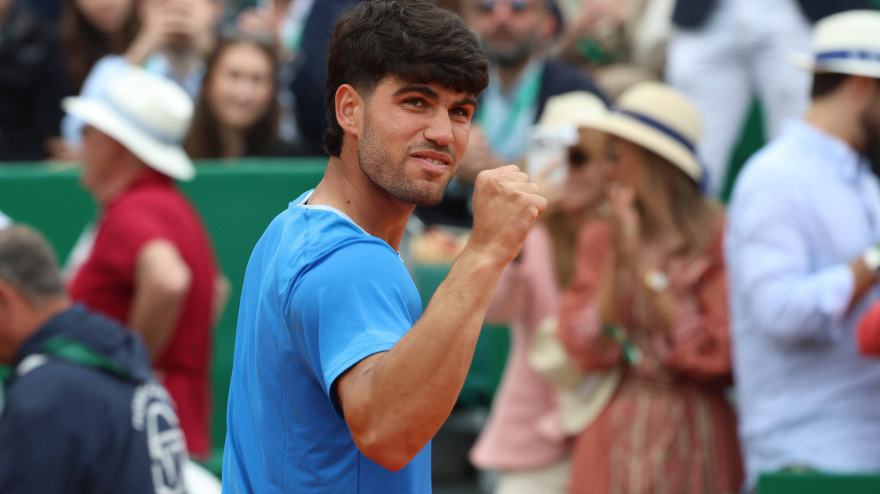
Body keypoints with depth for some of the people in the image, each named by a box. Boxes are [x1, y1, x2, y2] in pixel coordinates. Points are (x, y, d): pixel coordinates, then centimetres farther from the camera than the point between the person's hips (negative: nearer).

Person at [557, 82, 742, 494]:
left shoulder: (719, 239, -2)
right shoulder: (598, 240, 9)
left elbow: (714, 352, -9)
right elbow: (587, 351, 0)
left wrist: (642, 267, -9)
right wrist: (616, 260, -8)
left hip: (694, 437, -3)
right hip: (616, 439, 3)